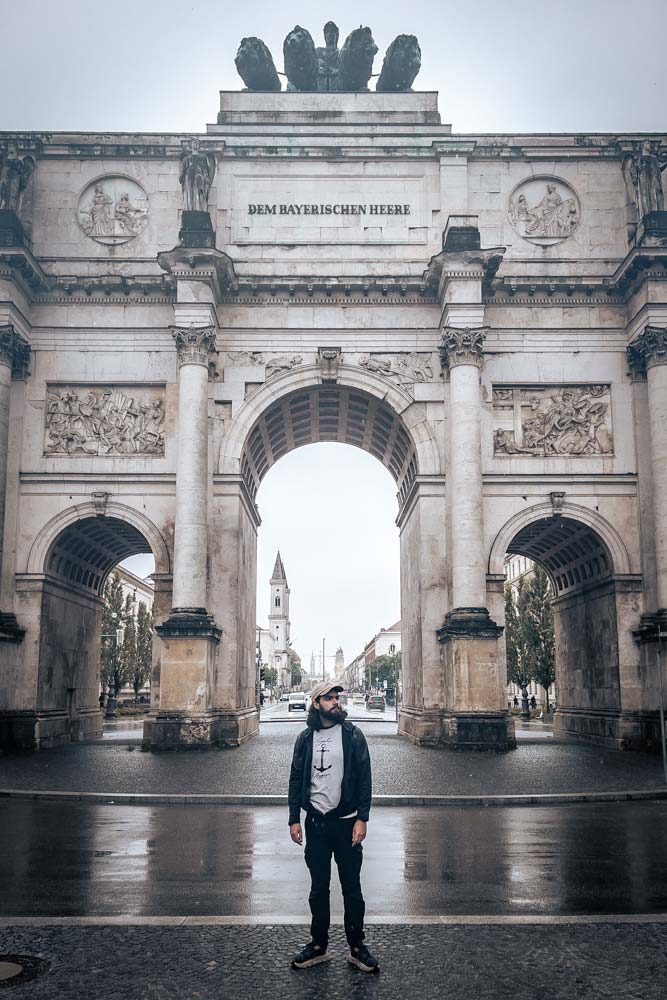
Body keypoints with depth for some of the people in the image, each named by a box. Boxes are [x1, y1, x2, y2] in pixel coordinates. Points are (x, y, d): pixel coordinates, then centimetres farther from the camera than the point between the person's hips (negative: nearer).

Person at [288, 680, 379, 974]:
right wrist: (294, 819, 0)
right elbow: (296, 780, 5)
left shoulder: (353, 735, -4)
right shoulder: (305, 738, 2)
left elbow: (364, 779, -5)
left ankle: (357, 946, 18)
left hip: (346, 822, -2)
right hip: (315, 823, 2)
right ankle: (318, 945, 24)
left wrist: (362, 818, -11)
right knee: (318, 887, 12)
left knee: (351, 887, 6)